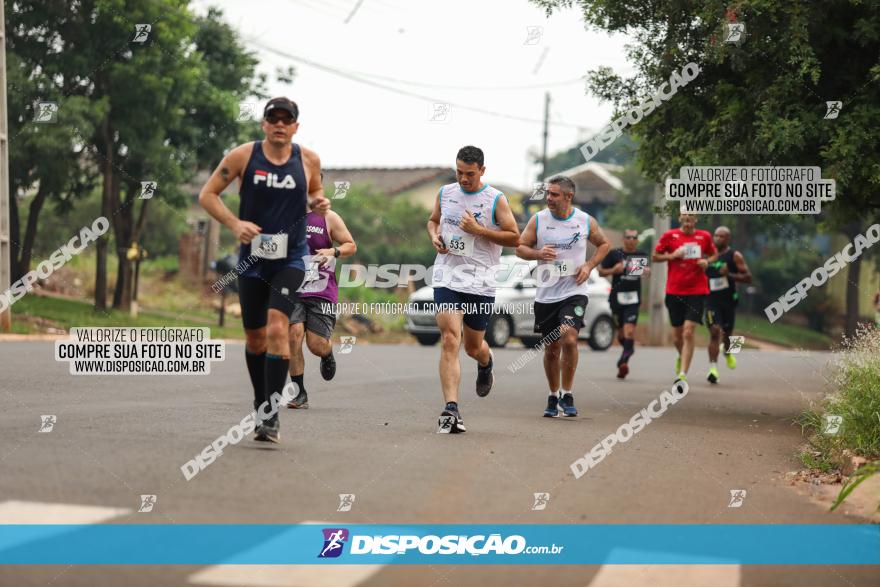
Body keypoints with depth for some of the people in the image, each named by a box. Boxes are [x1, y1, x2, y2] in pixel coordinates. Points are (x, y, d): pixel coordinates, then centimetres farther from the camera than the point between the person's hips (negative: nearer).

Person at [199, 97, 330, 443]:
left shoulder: (308, 160, 0)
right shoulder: (243, 156, -4)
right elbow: (207, 195, 0)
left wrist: (317, 203, -5)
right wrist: (235, 224, -15)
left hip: (290, 259, -1)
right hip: (252, 258, 1)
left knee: (277, 328, -20)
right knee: (254, 338, 10)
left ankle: (271, 416, -19)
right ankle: (259, 405, 31)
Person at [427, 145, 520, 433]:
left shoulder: (496, 200, -4)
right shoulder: (445, 193, 8)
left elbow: (514, 238, -5)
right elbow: (433, 220, 25)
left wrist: (478, 229, -15)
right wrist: (434, 235, 2)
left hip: (480, 282, -1)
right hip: (447, 277, 1)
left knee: (473, 347, 12)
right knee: (449, 339, -15)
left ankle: (485, 365, 51)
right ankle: (451, 410, -20)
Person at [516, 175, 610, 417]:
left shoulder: (586, 221, -2)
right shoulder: (538, 220, -1)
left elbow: (604, 244, 14)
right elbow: (520, 247, 4)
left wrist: (589, 265, -2)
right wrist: (538, 254, -17)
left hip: (574, 292, -2)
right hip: (546, 294, 2)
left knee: (569, 339, -21)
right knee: (551, 348, 9)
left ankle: (567, 394, -6)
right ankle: (553, 396, 27)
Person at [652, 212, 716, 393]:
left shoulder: (704, 237, 5)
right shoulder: (670, 235, 2)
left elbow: (713, 255, 20)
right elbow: (655, 256, 8)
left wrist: (707, 262, -2)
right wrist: (671, 255, -10)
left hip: (697, 291, -1)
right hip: (674, 291, 1)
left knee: (688, 332, -14)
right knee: (677, 334, 9)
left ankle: (682, 375, -16)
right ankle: (682, 358, 42)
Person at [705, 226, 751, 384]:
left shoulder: (735, 256, -3)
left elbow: (748, 277, -8)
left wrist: (730, 275, -20)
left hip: (728, 299, -1)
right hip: (711, 299, 1)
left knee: (727, 332, 13)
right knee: (714, 332, -15)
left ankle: (727, 352, 48)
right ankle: (713, 368, -21)